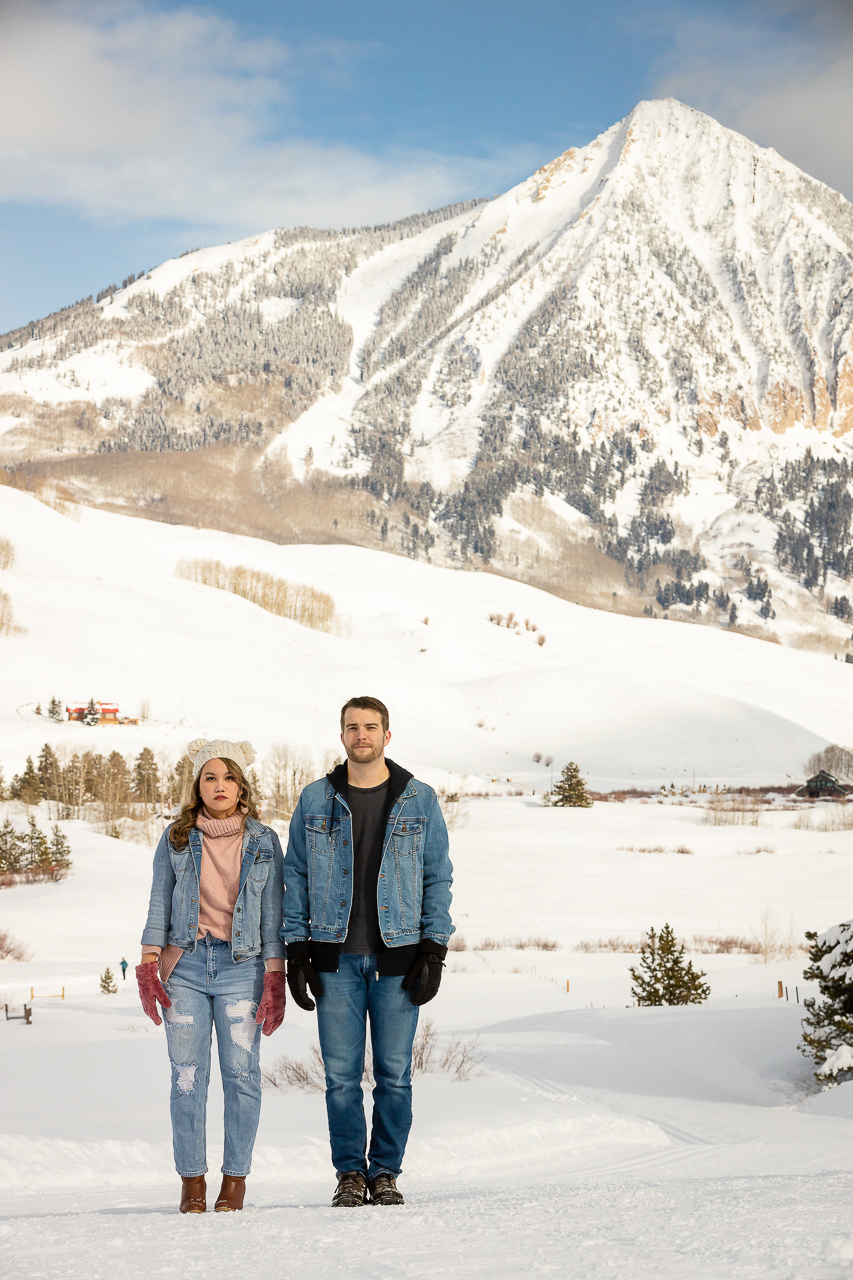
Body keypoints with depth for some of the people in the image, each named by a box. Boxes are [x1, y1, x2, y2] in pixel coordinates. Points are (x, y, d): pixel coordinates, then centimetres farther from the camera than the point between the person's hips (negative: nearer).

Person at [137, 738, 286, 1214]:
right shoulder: (176, 839, 8)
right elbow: (159, 904, 9)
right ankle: (192, 1180, 5)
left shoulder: (264, 841, 6)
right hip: (184, 964, 1)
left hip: (241, 966, -1)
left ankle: (235, 1179, 5)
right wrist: (148, 965, -1)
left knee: (241, 1073, -4)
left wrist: (276, 979, 0)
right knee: (188, 1075, -2)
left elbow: (273, 913, 6)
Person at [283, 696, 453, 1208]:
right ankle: (350, 1173, 12)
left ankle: (386, 1172, 12)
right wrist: (296, 951, 1)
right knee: (341, 1074, 2)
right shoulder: (316, 800, 7)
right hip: (336, 959, 1)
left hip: (397, 956, -1)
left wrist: (435, 950, -3)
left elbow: (438, 877, 6)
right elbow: (296, 876, 9)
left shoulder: (419, 800, 5)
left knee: (394, 1073, 2)